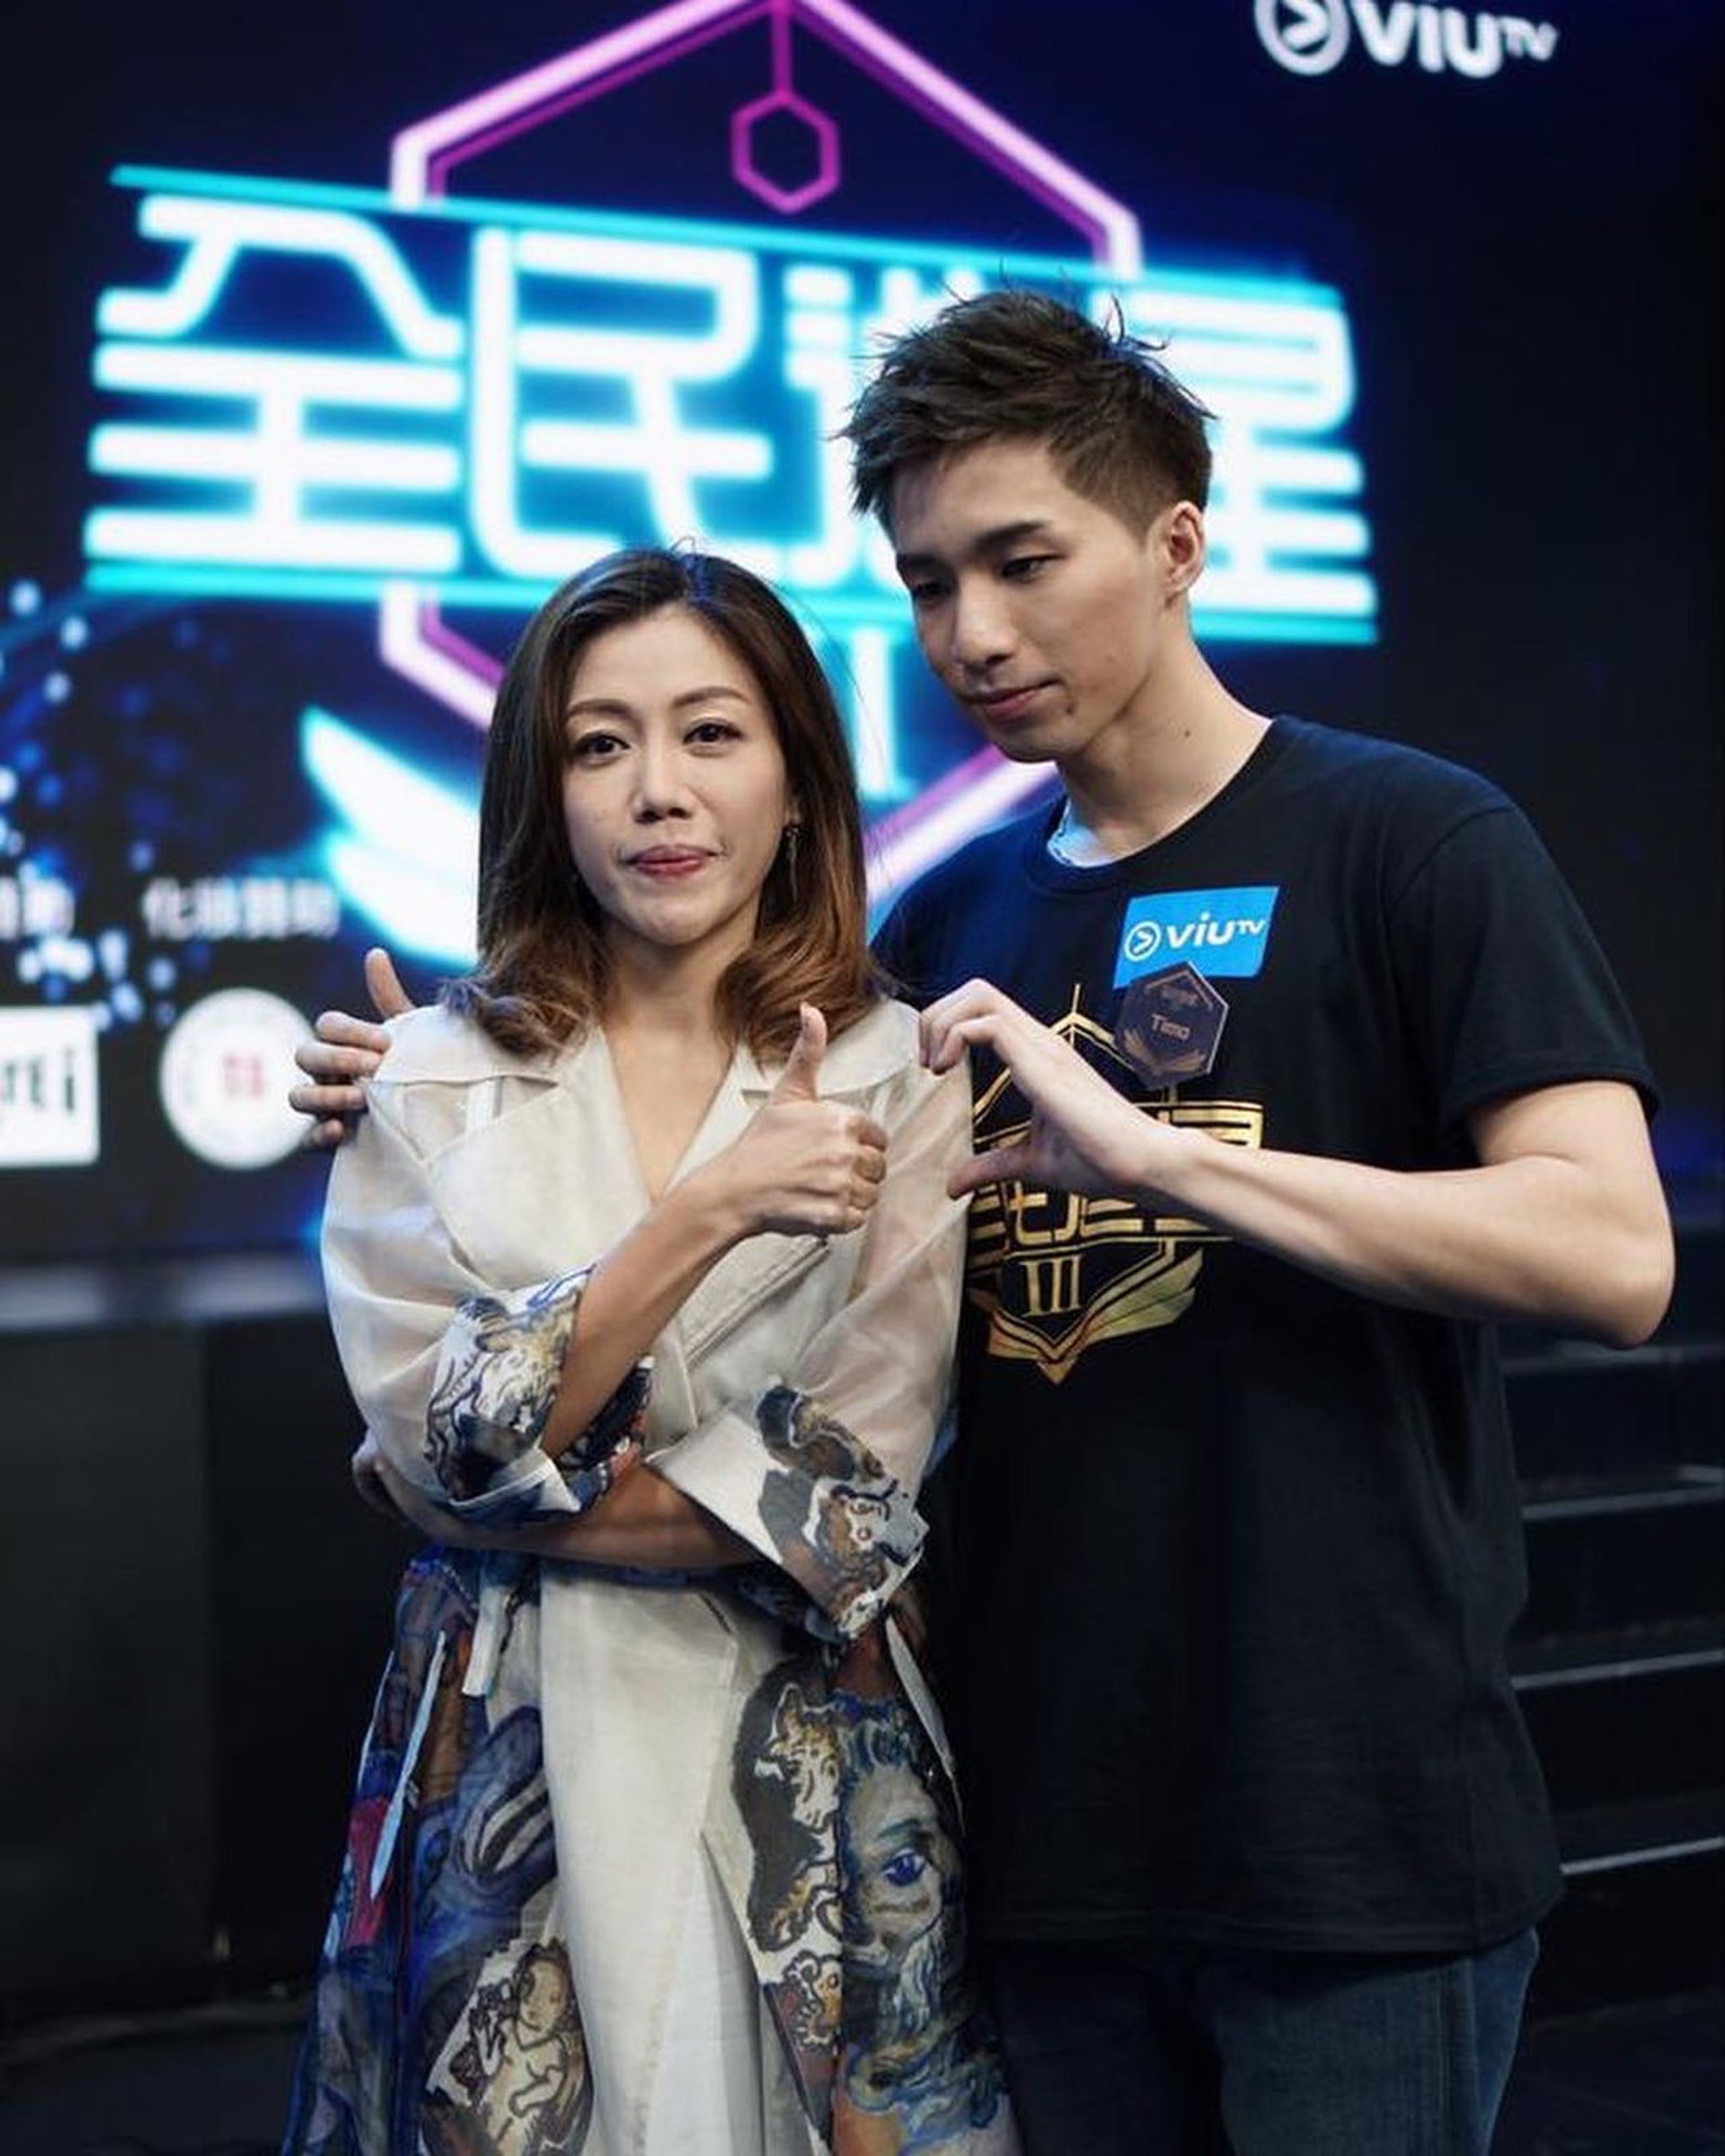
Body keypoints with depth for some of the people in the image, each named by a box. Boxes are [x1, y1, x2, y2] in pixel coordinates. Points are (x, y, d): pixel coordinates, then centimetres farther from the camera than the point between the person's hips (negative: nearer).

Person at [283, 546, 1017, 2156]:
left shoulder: (901, 1078, -4)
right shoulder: (433, 1083, -1)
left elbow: (844, 1496, -11)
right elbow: (435, 1457, -12)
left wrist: (519, 1486, -13)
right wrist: (705, 1213, -21)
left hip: (806, 1765, -1)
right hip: (503, 1763, 1)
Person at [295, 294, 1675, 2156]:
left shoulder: (1403, 842, -6)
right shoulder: (952, 922, 11)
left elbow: (1612, 1256, -17)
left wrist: (1150, 1149, -22)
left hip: (1357, 1824, -5)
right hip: (1051, 1817, 5)